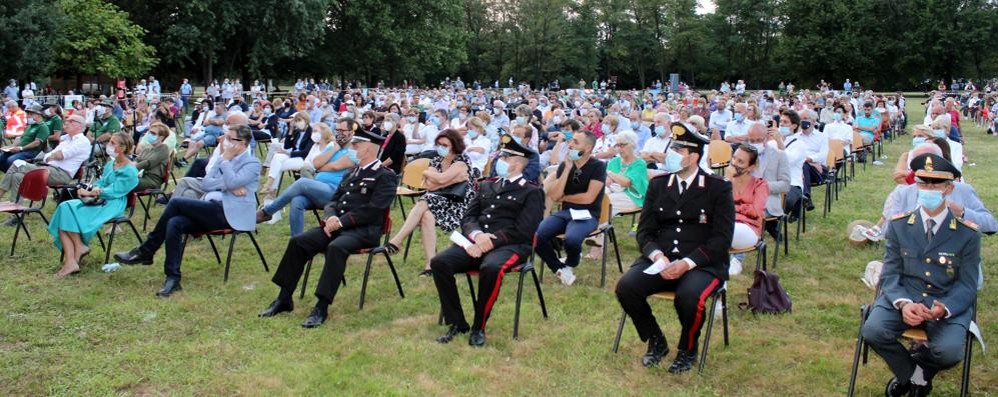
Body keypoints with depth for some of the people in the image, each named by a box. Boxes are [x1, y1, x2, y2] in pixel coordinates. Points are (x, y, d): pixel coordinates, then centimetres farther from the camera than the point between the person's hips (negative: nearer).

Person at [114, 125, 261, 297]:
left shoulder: (252, 163, -1)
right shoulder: (223, 160, 22)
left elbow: (232, 182, -18)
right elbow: (205, 183, 9)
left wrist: (225, 159, -7)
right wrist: (228, 186, -7)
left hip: (230, 214, -7)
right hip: (211, 210, 7)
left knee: (176, 202, -19)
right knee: (174, 223, -22)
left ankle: (145, 252, -5)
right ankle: (172, 279, -20)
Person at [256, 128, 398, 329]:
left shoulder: (385, 176, -2)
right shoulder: (352, 174, 23)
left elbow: (372, 210, -14)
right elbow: (333, 201, 20)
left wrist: (342, 221, -17)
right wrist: (330, 217, -3)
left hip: (364, 230, -7)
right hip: (338, 225, 8)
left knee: (336, 247, -37)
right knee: (298, 241, -11)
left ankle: (322, 307, -32)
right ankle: (284, 298, -4)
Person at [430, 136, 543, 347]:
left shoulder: (531, 192, 5)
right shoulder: (487, 185, 23)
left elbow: (523, 231, -7)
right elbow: (468, 217, 16)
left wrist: (491, 242, -16)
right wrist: (477, 235, -8)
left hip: (510, 245, -5)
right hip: (478, 241, 6)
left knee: (491, 268, -39)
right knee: (439, 262, -20)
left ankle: (479, 327, -18)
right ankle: (457, 323, -7)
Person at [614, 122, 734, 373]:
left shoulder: (719, 188, -1)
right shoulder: (657, 185, 11)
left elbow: (722, 238, -7)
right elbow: (645, 231, 8)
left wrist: (687, 263, -20)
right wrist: (657, 256, -14)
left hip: (703, 263, -3)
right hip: (661, 259, 4)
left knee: (688, 297, -35)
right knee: (626, 288, -23)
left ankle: (688, 350, -1)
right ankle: (656, 341, 4)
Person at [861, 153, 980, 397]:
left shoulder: (967, 234, -3)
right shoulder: (899, 225, 2)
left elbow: (967, 285, -1)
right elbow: (890, 274, 2)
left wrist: (944, 308, -24)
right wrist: (903, 303, -20)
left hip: (949, 303, -1)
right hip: (904, 296, 1)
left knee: (950, 351, -29)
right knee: (873, 330, -27)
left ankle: (921, 361, 12)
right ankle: (908, 373, 6)